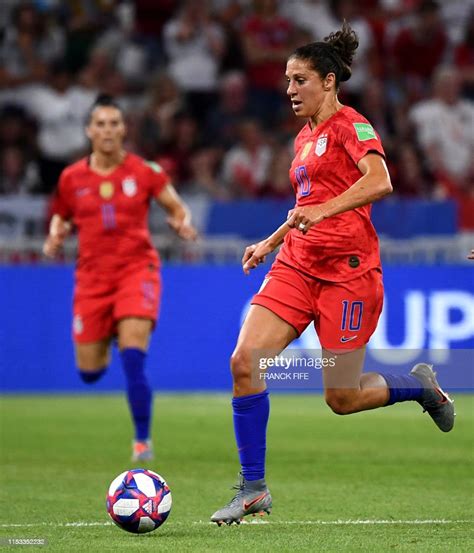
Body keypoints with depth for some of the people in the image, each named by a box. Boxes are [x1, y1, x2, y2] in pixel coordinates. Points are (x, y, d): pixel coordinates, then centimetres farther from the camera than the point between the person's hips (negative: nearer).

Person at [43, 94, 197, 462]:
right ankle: (105, 341, 44)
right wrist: (56, 237, -3)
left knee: (133, 357, -20)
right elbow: (62, 217, 19)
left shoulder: (144, 171, -2)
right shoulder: (72, 178, 3)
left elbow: (177, 207, 7)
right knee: (90, 372, 5)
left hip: (137, 268, -3)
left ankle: (143, 439, -8)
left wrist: (182, 224, -15)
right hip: (93, 275, 3)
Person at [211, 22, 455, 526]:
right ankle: (253, 488, -6)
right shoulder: (304, 138, 18)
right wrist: (272, 241, 23)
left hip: (347, 271, -7)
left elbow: (379, 182, -25)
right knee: (244, 360, -11)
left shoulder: (350, 125, -8)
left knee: (342, 399, -3)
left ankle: (419, 384, 28)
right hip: (297, 266, 7)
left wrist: (324, 210, -35)